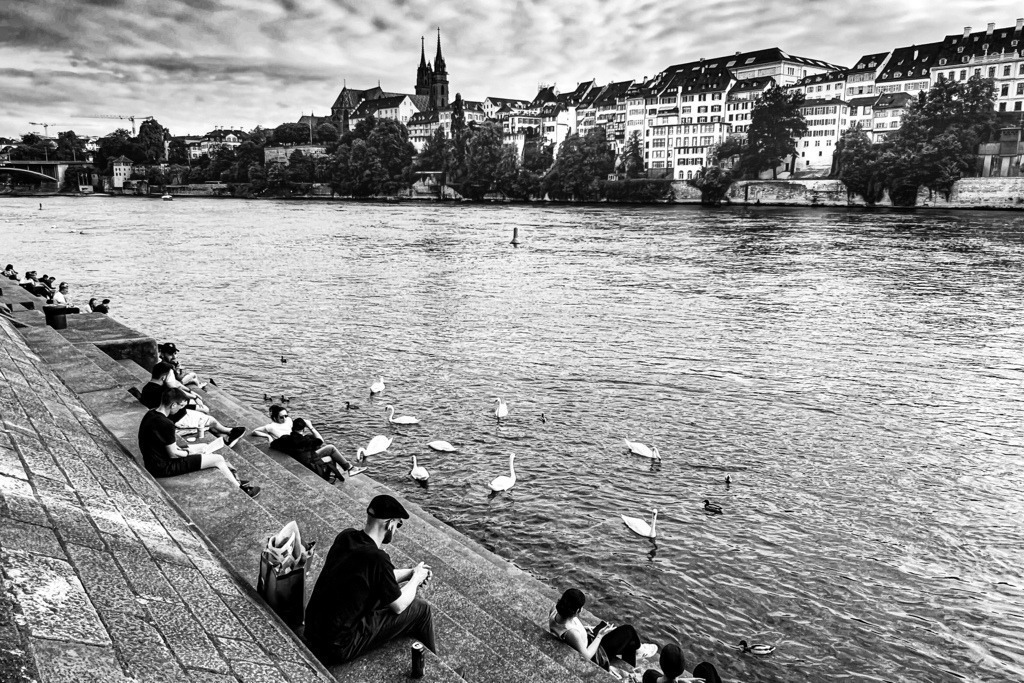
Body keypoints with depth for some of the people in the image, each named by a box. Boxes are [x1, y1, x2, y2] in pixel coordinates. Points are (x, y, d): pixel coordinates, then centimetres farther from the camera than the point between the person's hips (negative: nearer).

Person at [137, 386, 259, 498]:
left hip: (153, 461, 10)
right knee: (218, 459, -5)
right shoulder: (166, 424, -30)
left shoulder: (151, 414, 0)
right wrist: (188, 452, -3)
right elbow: (173, 454, -21)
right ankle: (240, 490, 13)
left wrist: (179, 448, 7)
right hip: (164, 468, -10)